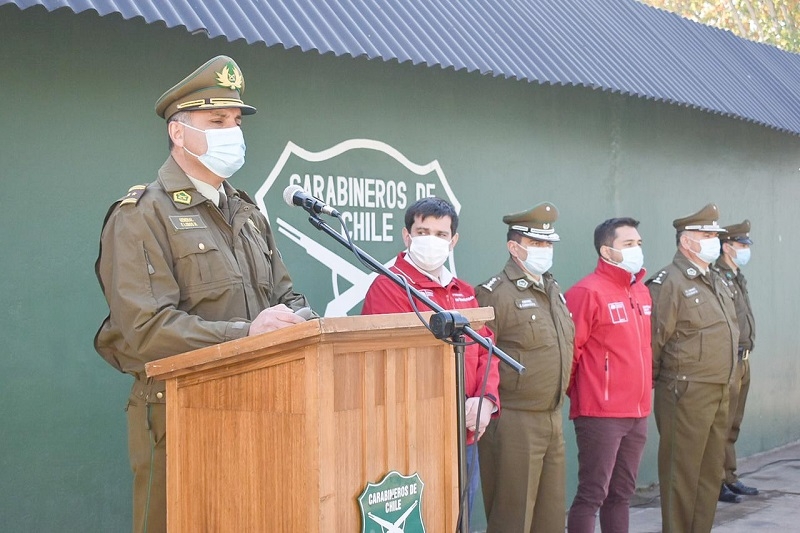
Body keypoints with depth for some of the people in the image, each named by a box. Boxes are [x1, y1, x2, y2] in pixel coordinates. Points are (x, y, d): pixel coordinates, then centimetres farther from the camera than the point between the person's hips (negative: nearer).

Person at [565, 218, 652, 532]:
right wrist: (577, 392, -5)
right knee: (592, 494, -3)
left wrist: (646, 386, 16)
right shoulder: (588, 292, -13)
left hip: (638, 412, 8)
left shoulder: (642, 292, 13)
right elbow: (569, 350, -14)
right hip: (601, 414, -8)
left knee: (622, 493, 15)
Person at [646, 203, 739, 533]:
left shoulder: (716, 280, 14)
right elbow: (653, 341, -14)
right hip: (687, 393, -8)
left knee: (711, 472, 14)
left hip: (720, 392, 8)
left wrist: (725, 379, 17)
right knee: (682, 474, 0)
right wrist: (658, 381, -5)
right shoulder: (669, 282, -13)